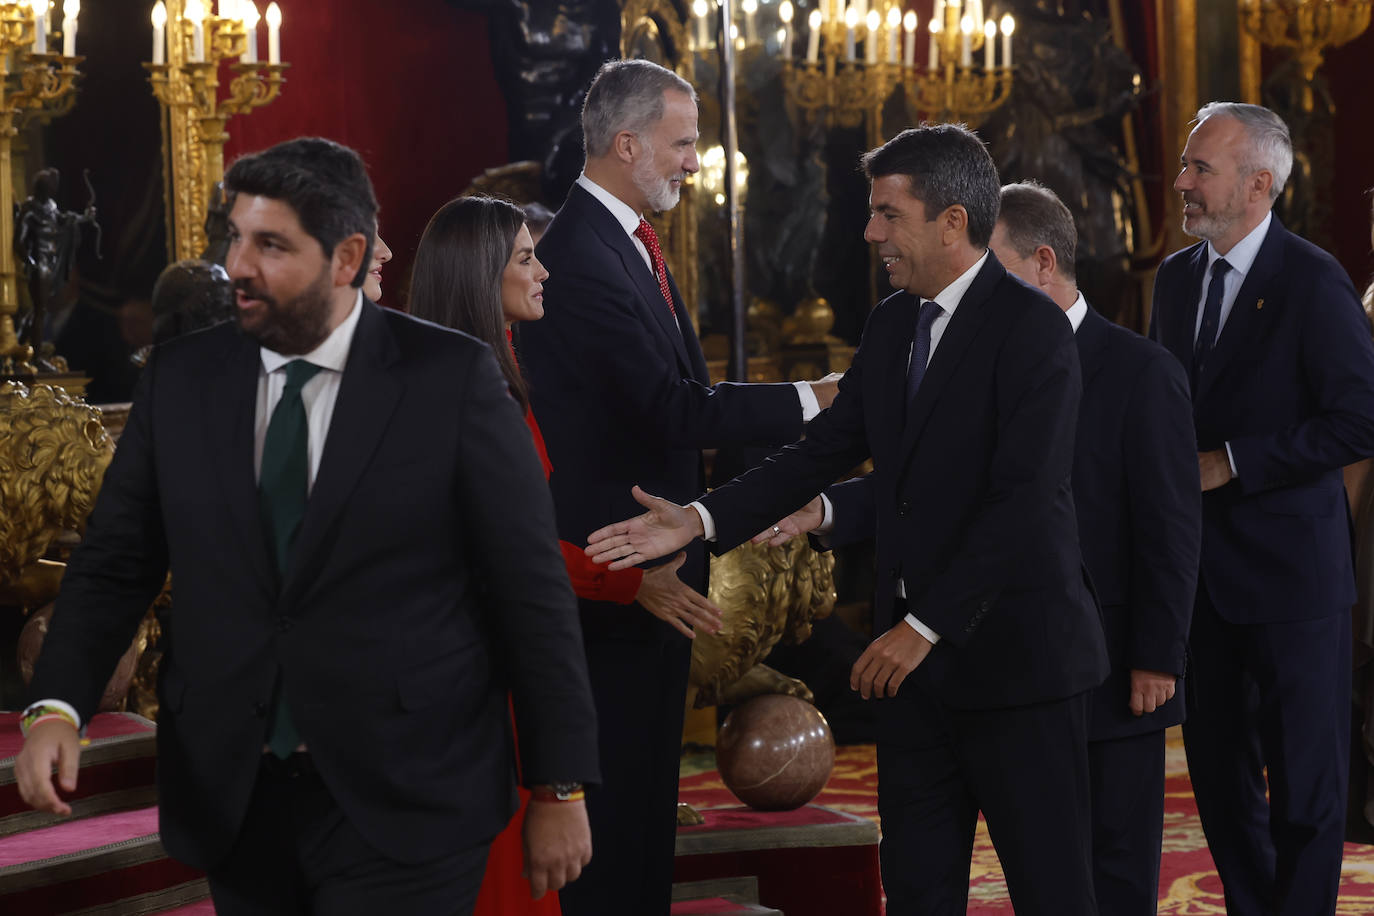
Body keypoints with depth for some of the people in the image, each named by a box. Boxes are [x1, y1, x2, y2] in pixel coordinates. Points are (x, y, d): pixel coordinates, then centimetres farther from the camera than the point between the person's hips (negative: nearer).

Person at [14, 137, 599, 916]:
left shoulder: (451, 377, -6)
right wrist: (57, 707, -11)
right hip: (232, 802, 4)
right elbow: (116, 563, 7)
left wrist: (561, 789, -4)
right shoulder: (183, 379, 5)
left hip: (403, 812, -4)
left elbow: (531, 589, -4)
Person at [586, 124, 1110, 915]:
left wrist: (927, 626, -21)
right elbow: (825, 450, 10)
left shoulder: (1031, 328, -15)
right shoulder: (893, 324, 11)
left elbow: (1023, 500, -21)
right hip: (916, 650, 8)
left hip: (1014, 650, -8)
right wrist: (703, 520, -1)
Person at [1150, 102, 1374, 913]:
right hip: (1203, 568, 7)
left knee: (1305, 782, -1)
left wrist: (1232, 463, -17)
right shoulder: (1177, 277, 10)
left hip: (1290, 572, -7)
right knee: (1219, 772, 13)